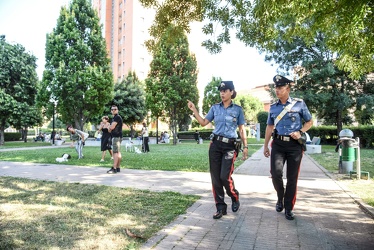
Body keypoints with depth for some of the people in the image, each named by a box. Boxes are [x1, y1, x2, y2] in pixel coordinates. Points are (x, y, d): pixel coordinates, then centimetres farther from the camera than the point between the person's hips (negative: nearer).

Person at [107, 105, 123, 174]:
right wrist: (110, 128, 5)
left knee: (115, 152, -13)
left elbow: (111, 127, -16)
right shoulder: (115, 118, 22)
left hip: (116, 137, -10)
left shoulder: (117, 117, -11)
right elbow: (110, 128, 26)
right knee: (118, 152, 10)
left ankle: (114, 168, -16)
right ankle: (118, 168, 14)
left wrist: (109, 127, 4)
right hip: (116, 136, 10)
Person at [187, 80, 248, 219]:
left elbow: (242, 130, 6)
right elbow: (203, 123, 9)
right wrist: (194, 110, 0)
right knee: (215, 177, 2)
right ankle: (221, 208, 15)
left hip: (230, 146, -3)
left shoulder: (238, 109, 3)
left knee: (225, 176, -11)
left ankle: (235, 198, 21)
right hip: (215, 144, 3)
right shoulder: (215, 108, 8)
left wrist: (245, 146, 3)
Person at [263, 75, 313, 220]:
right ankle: (280, 198, 16)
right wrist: (265, 146, 13)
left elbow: (309, 122, 8)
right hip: (278, 144, 2)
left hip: (295, 145, -1)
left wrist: (300, 132, -12)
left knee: (292, 177, 3)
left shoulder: (299, 104, 0)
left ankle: (289, 208, 19)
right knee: (275, 172, -14)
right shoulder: (273, 107, 8)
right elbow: (269, 127, 14)